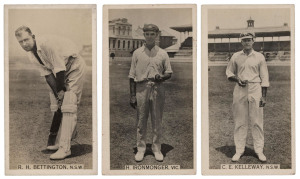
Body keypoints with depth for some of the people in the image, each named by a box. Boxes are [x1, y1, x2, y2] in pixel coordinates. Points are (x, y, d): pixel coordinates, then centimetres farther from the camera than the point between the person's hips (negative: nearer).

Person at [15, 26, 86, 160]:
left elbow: (60, 70, -24)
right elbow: (47, 74, -5)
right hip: (60, 71, 8)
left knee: (68, 107, -16)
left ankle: (65, 148, -19)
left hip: (74, 66, -8)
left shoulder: (47, 44, -30)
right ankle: (57, 142, 19)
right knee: (56, 106, 8)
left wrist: (61, 90, -13)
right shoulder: (31, 55, -4)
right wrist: (57, 93, -14)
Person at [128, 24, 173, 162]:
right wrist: (132, 95, 1)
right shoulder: (137, 53, 7)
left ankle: (157, 149, 15)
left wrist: (162, 77, -13)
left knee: (157, 121, 5)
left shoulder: (162, 54, 8)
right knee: (141, 120, 4)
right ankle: (140, 149, 14)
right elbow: (132, 75, 7)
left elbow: (169, 73, 12)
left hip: (157, 88, 0)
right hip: (141, 88, 0)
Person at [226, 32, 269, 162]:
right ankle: (239, 150, 9)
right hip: (240, 90, 1)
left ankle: (259, 150, 8)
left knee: (257, 121, -1)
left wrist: (264, 96, -2)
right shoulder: (235, 56, 8)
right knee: (240, 121, 3)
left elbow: (264, 77, 5)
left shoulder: (259, 57, 5)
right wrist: (237, 79, -7)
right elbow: (228, 72, 15)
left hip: (255, 90, -1)